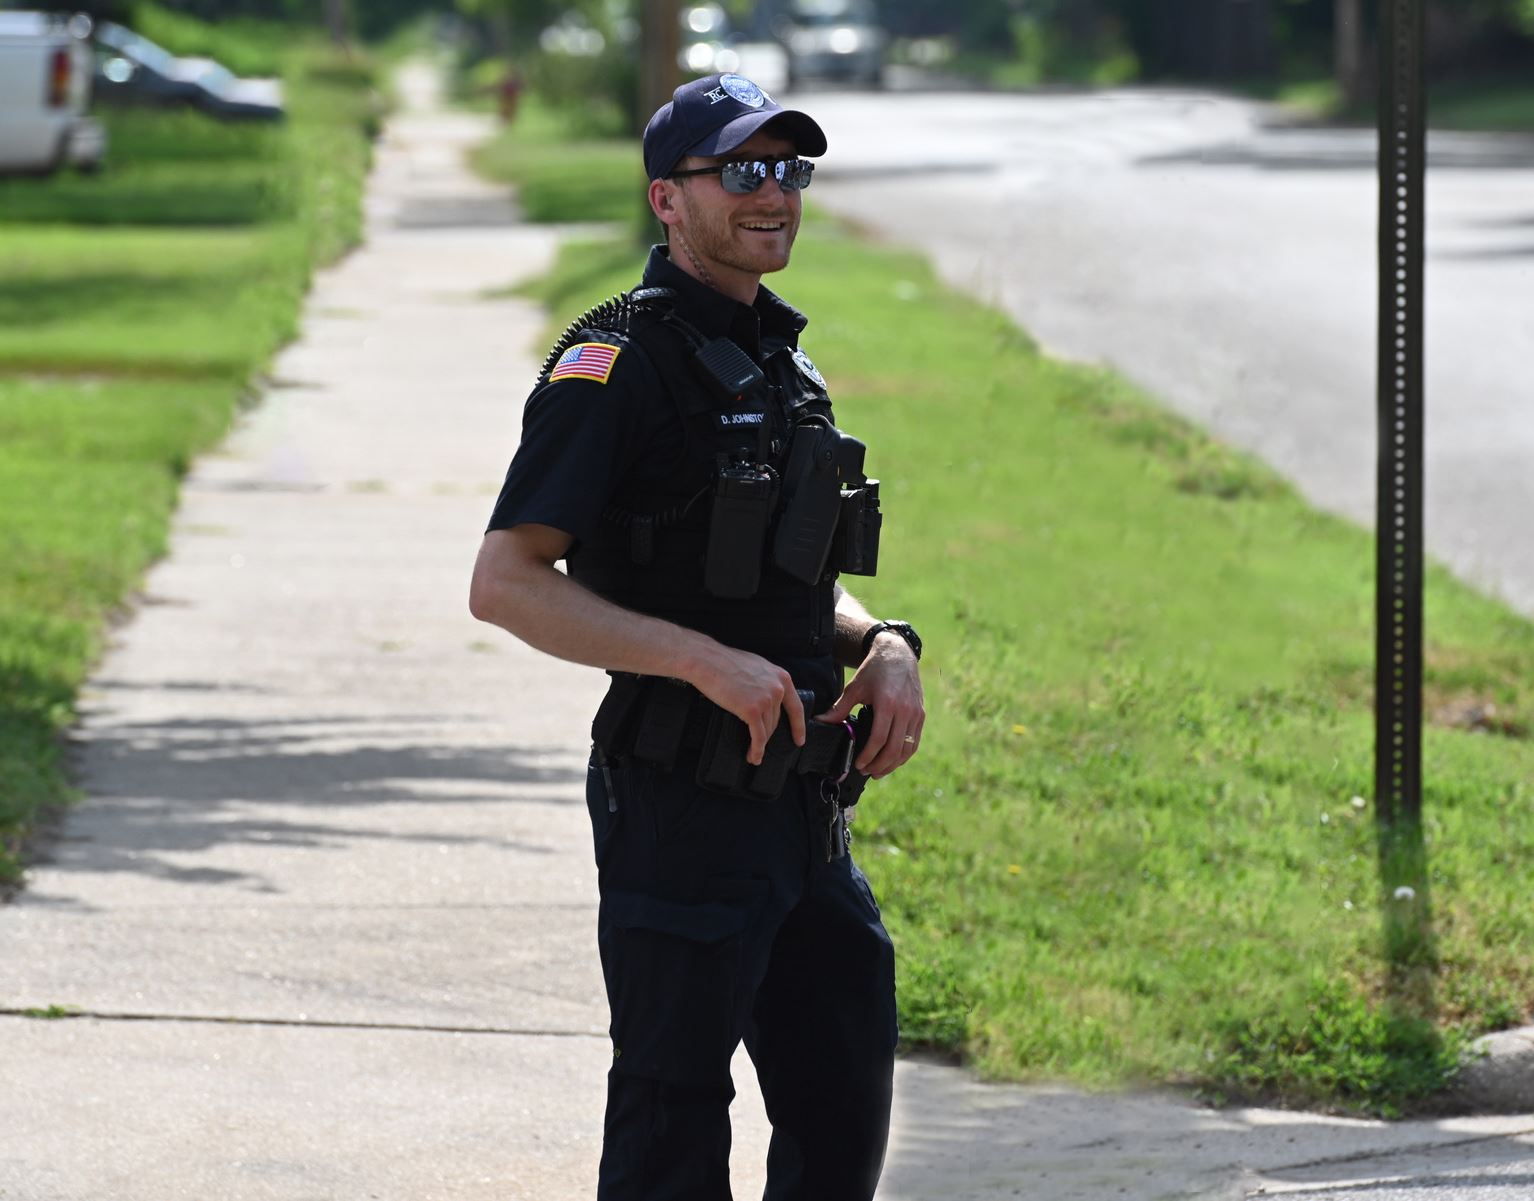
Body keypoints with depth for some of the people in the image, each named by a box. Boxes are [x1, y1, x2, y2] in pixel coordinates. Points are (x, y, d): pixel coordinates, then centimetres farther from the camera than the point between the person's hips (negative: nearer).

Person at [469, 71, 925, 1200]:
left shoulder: (779, 360, 15)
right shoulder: (620, 362, -11)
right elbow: (505, 582, -18)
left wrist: (883, 645, 3)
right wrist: (706, 661, -25)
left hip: (806, 810, 8)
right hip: (684, 811, -8)